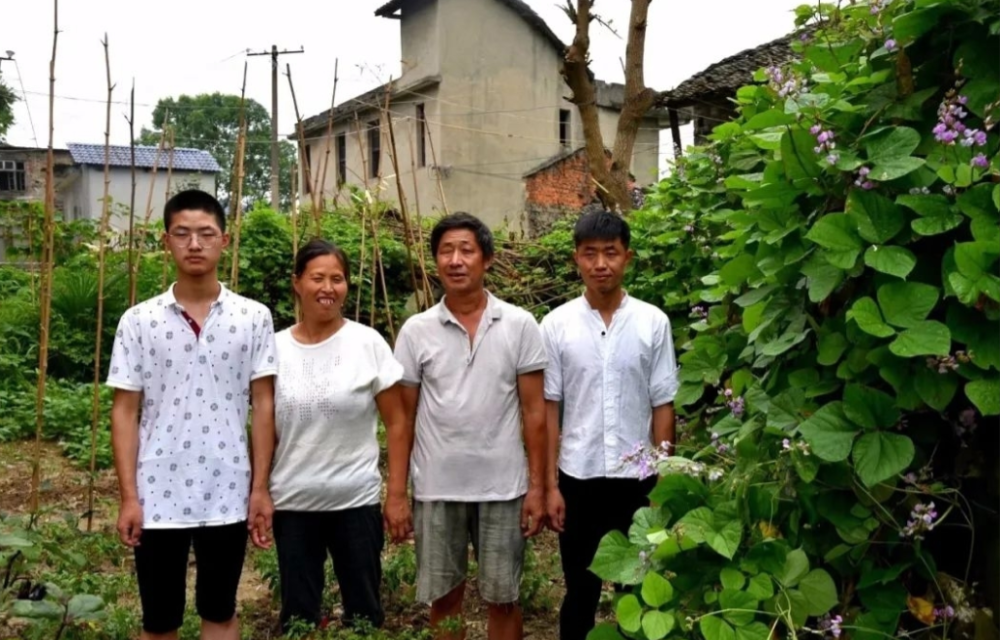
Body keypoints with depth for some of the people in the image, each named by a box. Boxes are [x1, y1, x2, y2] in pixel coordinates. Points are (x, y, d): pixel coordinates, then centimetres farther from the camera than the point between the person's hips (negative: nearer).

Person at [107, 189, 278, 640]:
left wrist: (260, 488, -2)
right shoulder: (138, 320, -1)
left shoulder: (253, 317, -1)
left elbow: (263, 405, 1)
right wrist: (128, 496, -5)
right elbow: (125, 412, 0)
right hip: (157, 496, 0)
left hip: (228, 495, 0)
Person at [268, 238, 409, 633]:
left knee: (364, 611, 11)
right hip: (292, 502, 2)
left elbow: (396, 423, -3)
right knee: (297, 614, 12)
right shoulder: (275, 348, -1)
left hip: (357, 501, -1)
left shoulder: (368, 343, -5)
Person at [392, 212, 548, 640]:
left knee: (502, 598, 11)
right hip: (436, 488, 1)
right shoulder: (416, 331, -1)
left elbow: (533, 411, -1)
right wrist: (396, 490, 0)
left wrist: (537, 485, -4)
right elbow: (404, 416, 3)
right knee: (443, 597, 13)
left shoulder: (519, 325, -3)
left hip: (503, 487, -1)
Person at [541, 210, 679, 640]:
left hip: (637, 479, 0)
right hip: (578, 478, 0)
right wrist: (550, 485, -3)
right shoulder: (556, 325, -3)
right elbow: (548, 409, -1)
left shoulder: (653, 322, -2)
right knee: (580, 592, 12)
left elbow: (662, 406, 1)